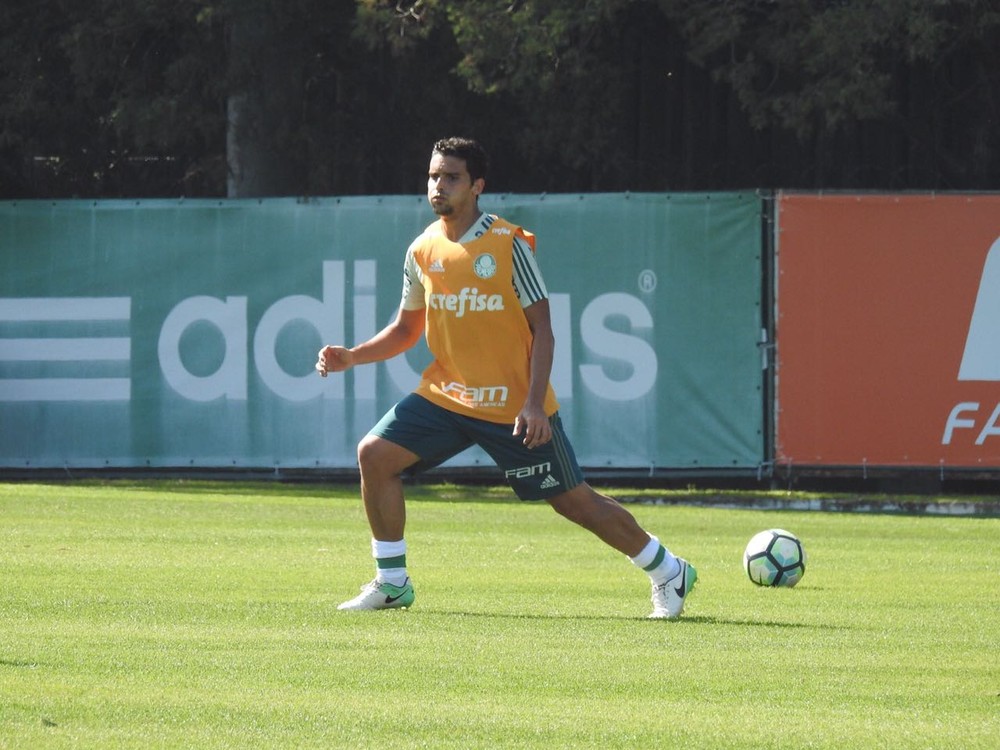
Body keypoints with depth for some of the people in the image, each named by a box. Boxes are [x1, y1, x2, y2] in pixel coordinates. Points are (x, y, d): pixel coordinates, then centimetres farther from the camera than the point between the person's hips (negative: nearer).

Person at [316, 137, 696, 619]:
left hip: (513, 406, -5)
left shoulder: (508, 245, -12)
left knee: (574, 500, -1)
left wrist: (534, 404, -20)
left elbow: (541, 329, -11)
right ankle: (392, 583, 1)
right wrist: (351, 357, -2)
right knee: (375, 454, -11)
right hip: (446, 395, 5)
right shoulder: (423, 252, 3)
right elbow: (407, 329, 14)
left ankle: (668, 573, 18)